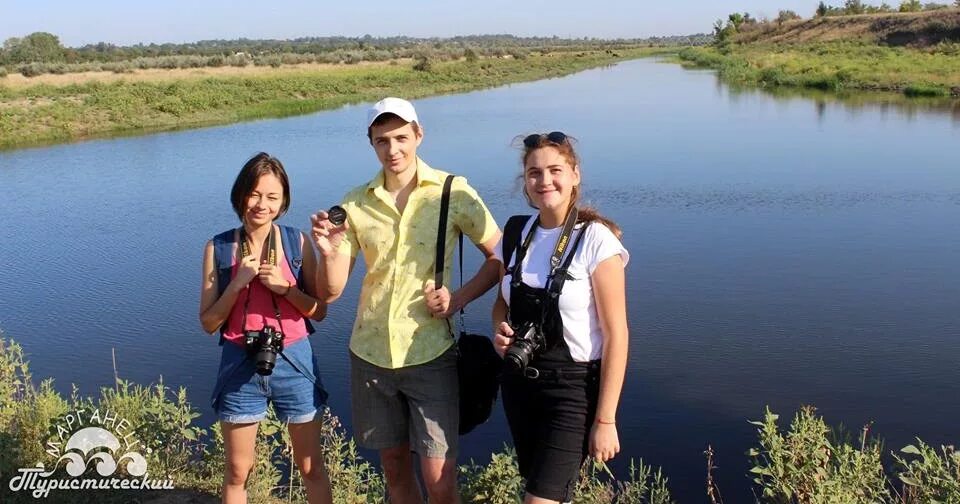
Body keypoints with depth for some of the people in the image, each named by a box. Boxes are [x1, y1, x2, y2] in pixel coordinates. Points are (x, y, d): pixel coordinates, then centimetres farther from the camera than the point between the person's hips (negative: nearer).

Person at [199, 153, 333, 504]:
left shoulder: (298, 243, -4)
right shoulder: (218, 248, -4)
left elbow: (319, 311, 1)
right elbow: (208, 323, -2)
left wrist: (285, 287, -16)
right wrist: (237, 284, -16)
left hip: (293, 361, 0)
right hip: (241, 365, 0)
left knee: (311, 467, 12)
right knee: (237, 472, 14)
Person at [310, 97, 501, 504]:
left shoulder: (452, 193, -6)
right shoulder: (355, 204, 1)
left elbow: (500, 257, 1)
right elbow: (329, 292, 1)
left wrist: (458, 299, -13)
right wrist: (328, 252, -19)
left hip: (430, 354, -3)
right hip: (369, 354, 3)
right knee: (395, 468, 16)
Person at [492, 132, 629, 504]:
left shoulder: (596, 240, -16)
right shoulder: (515, 233, 1)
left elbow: (615, 334, -15)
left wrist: (605, 419, -15)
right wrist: (500, 332, -8)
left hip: (573, 387, -5)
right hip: (518, 381, 6)